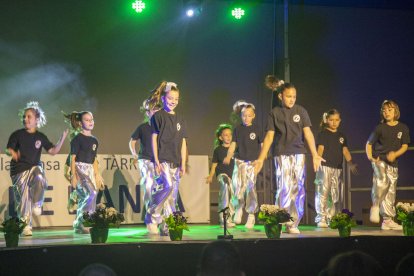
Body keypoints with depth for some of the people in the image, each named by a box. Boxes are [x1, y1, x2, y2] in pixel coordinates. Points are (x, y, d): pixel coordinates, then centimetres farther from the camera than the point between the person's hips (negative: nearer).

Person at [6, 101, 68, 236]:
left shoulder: (41, 137, 6)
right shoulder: (17, 134, 0)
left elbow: (53, 151, 6)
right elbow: (9, 149, 0)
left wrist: (62, 138, -4)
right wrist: (13, 153, -23)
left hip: (35, 167, 1)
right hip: (19, 169, -1)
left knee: (40, 180, -33)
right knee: (23, 197, -6)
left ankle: (37, 204, -7)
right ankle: (25, 226, 6)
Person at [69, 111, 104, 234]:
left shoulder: (94, 140, 15)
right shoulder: (77, 139, -5)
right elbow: (73, 158, -9)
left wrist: (98, 176, 18)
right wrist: (73, 175, -17)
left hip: (90, 170, 7)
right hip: (79, 169, -7)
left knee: (84, 198, 5)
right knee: (91, 193, -20)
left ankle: (79, 227, 10)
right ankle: (79, 222, -13)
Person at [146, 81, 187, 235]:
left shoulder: (180, 120, 16)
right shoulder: (158, 116, 1)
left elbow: (183, 143, 16)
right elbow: (154, 139, -3)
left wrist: (183, 164, 10)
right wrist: (156, 161, -11)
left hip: (175, 162, 6)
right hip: (162, 159, -6)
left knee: (172, 195, 4)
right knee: (167, 186, -23)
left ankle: (166, 227, 9)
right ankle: (152, 217, -8)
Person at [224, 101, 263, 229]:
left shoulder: (256, 129, 2)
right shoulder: (238, 129, 6)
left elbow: (263, 145, 3)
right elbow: (233, 144, 6)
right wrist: (228, 156, -11)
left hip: (253, 162, -1)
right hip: (240, 161, 1)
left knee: (251, 188, -1)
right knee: (239, 185, -14)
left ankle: (251, 216, 8)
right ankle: (238, 208, 13)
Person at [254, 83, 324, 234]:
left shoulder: (301, 111, 6)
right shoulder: (274, 113, 3)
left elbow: (308, 133, 1)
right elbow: (269, 136, 3)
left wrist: (315, 154, -8)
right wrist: (261, 159, -2)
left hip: (299, 153, 2)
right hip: (281, 154, -2)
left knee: (298, 189, 2)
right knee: (284, 188, -8)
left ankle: (293, 224, 10)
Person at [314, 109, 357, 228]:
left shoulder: (341, 136, 17)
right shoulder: (323, 134, 2)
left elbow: (345, 151, 13)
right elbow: (320, 149, -7)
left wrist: (350, 163, -1)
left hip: (338, 168, 6)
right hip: (325, 166, -6)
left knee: (336, 194, 5)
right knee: (323, 192, -10)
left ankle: (332, 219, 11)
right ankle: (321, 219, -9)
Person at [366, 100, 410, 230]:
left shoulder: (403, 128, 3)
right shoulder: (380, 128, -2)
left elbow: (405, 146, 4)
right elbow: (369, 143, 7)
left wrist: (395, 154, -15)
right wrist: (370, 157, -9)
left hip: (393, 162, 3)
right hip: (379, 159, -3)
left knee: (391, 191, 5)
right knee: (382, 181, -31)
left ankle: (388, 221, 11)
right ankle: (375, 206, -12)